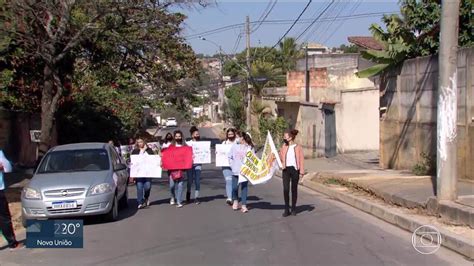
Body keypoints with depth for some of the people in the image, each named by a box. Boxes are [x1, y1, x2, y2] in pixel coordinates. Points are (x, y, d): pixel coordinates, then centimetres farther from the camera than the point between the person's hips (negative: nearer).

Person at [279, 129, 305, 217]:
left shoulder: (298, 147, -2)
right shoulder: (284, 147, 8)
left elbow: (301, 160, -2)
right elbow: (280, 157, 15)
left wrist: (301, 172, -8)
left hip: (294, 169, -2)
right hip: (286, 169, 2)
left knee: (294, 189, 7)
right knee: (285, 189, -7)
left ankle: (293, 209, 17)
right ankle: (286, 209, 0)